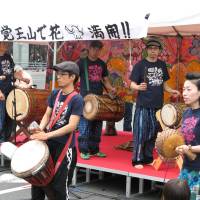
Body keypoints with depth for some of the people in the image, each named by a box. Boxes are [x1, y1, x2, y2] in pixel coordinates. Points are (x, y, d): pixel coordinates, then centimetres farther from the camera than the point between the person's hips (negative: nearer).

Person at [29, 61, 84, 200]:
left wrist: (47, 135, -25)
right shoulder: (55, 94, 5)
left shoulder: (77, 99, -15)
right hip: (49, 143, 6)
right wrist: (40, 130, -11)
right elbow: (47, 115, 9)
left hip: (65, 147, -6)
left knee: (59, 185, 3)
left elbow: (72, 126, -21)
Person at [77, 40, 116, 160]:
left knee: (97, 125, 8)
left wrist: (111, 88, -2)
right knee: (85, 125, -6)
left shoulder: (102, 64, 14)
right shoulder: (82, 62, 0)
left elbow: (105, 80, 17)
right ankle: (84, 150, 0)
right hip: (85, 97, -5)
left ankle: (94, 150, 16)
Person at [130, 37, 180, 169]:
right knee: (140, 133, -3)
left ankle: (148, 158, 23)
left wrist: (171, 91, 1)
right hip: (143, 105, -5)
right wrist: (138, 87, -30)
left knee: (153, 133, 12)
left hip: (157, 105, 5)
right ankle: (137, 160, 6)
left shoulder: (162, 65, 10)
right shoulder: (140, 65, -5)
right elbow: (132, 84, -9)